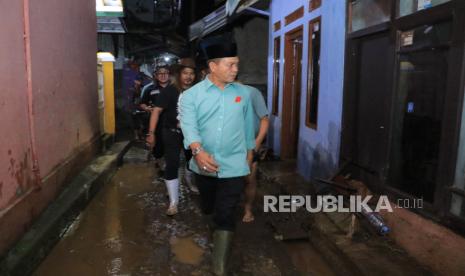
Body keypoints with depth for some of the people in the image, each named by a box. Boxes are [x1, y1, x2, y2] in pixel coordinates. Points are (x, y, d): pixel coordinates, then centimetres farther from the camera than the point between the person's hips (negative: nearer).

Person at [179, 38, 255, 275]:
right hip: (204, 165, 1)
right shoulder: (191, 95, -6)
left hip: (233, 165, -1)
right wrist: (198, 150, -38)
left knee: (225, 216, -3)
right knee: (208, 209, 23)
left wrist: (249, 153, 18)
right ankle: (216, 228, 56)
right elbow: (189, 125, -20)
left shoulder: (243, 93, 2)